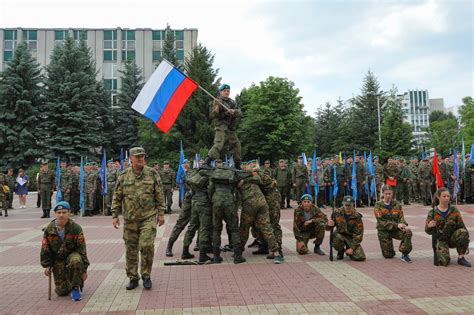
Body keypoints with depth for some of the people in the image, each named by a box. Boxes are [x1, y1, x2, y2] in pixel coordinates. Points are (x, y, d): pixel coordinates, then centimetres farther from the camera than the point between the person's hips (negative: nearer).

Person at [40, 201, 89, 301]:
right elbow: (45, 249, 4)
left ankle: (76, 286, -16)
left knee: (76, 260, -40)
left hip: (72, 254, -1)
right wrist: (47, 265, 0)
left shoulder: (76, 228, -13)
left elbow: (82, 249, -10)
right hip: (57, 260, 2)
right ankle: (65, 284, 34)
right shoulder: (49, 230, -7)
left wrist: (84, 269, -9)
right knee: (62, 292, -6)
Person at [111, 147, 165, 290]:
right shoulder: (124, 176, 4)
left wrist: (161, 213, 0)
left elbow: (160, 195, 3)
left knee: (147, 246, -9)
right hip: (130, 219, 2)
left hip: (148, 217, -2)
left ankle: (146, 276, 11)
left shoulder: (152, 174, 1)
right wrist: (114, 215, 3)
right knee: (131, 250, 7)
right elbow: (117, 197, 8)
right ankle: (133, 278, 22)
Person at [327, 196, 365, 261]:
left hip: (351, 237, 0)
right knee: (336, 240, -37)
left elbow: (359, 234, -11)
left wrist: (352, 248, -16)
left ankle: (348, 249, 18)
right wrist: (329, 224, -25)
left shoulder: (356, 216, -13)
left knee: (361, 257, -17)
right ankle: (341, 251, 1)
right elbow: (328, 228, 0)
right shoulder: (337, 213, -8)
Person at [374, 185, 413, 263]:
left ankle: (404, 254, -12)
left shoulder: (397, 204, 0)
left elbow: (401, 217, -3)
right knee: (388, 255, -3)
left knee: (408, 232, -30)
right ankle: (386, 248, 35)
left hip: (396, 229, 2)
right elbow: (382, 221, -17)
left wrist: (404, 225, -26)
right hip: (384, 230, -2)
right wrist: (397, 225, -28)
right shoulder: (378, 205, -10)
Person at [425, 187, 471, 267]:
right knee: (444, 262, -24)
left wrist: (466, 240, -7)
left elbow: (461, 225, 3)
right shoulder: (433, 212, -6)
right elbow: (428, 231, -4)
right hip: (442, 239, -2)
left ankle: (461, 258, -14)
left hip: (453, 237, 2)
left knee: (463, 232, -31)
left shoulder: (454, 210, -1)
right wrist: (429, 226, -28)